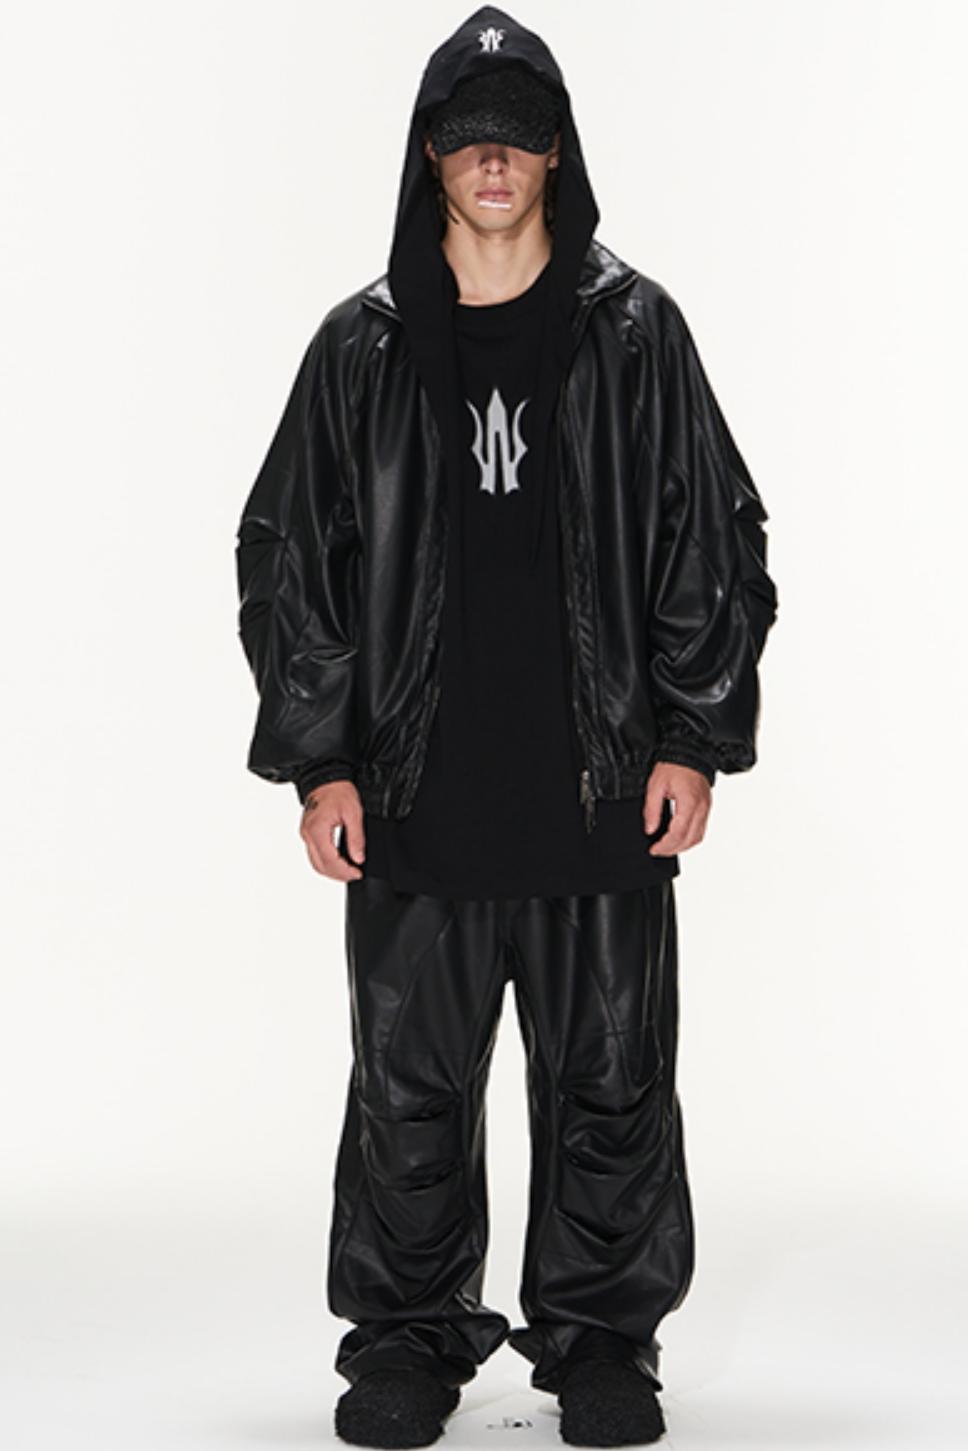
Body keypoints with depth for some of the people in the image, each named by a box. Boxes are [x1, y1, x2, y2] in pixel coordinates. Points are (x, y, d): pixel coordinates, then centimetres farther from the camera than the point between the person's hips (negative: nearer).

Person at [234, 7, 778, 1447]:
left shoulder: (635, 333, 4)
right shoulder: (364, 346, 5)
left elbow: (717, 546, 5)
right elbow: (286, 556, 6)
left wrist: (695, 739, -1)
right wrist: (317, 760, 0)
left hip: (602, 785, 0)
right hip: (416, 793, 1)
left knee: (609, 1082, 7)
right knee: (408, 1085, 6)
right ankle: (411, 1335, 22)